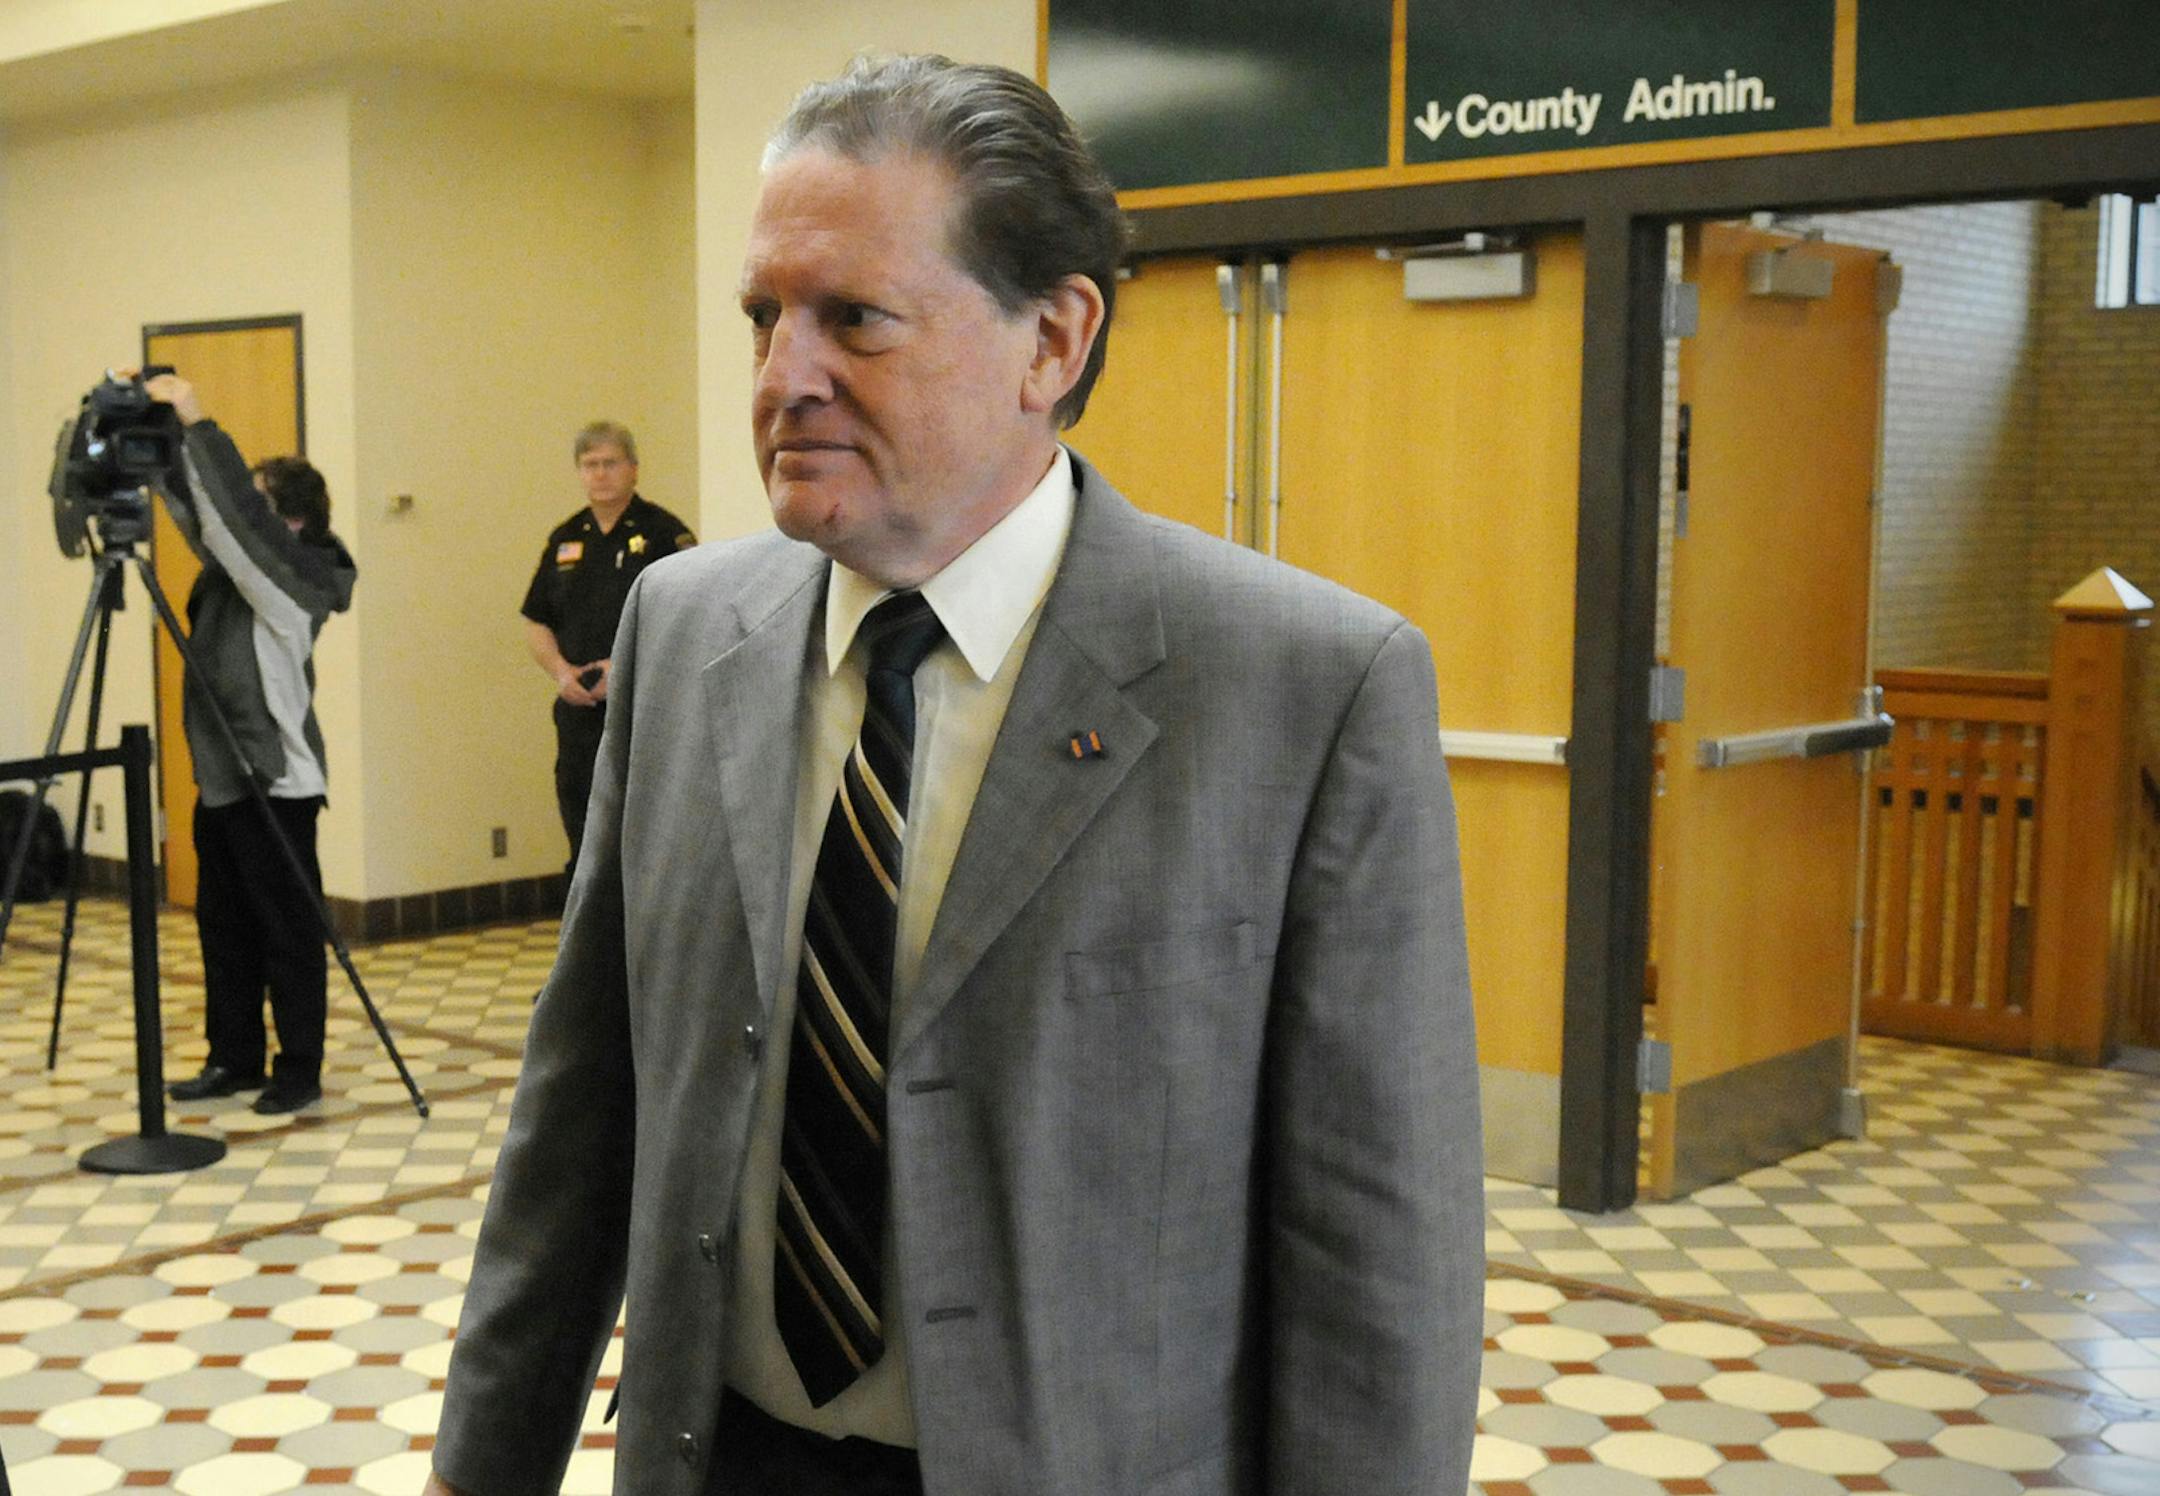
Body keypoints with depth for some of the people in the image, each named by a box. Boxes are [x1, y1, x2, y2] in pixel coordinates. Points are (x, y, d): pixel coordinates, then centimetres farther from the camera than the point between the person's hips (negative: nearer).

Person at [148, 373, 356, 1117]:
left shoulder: (299, 576, -13)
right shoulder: (236, 565, 10)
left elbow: (241, 511, -25)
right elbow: (200, 504, 10)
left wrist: (197, 421, -24)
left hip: (275, 778, -9)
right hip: (220, 774, 9)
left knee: (289, 928, -1)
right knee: (223, 924, 14)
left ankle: (299, 1070, 7)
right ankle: (234, 1058, 23)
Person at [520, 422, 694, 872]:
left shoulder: (665, 534, -3)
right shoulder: (564, 540, 14)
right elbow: (536, 622, 16)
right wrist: (561, 670, -3)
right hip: (580, 712, 5)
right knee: (585, 846, 10)